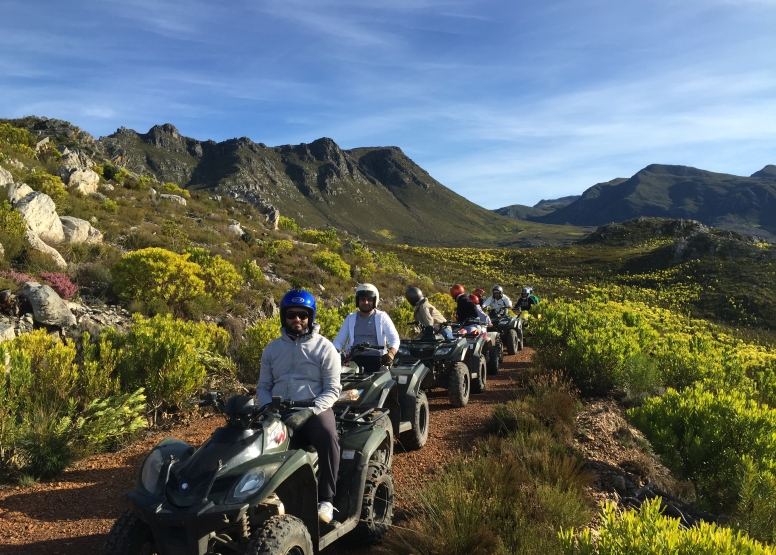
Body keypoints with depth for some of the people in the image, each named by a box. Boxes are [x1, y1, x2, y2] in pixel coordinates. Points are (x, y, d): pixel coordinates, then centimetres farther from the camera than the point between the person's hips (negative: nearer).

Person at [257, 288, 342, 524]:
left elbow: (332, 389, -3)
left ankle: (326, 498, -18)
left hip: (314, 409, -3)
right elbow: (263, 386, 14)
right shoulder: (272, 349, 14)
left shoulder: (325, 348, 2)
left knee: (327, 435, -35)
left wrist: (310, 411, -19)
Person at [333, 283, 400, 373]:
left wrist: (391, 354, -19)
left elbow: (394, 339, 2)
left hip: (376, 360, -2)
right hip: (354, 359, 2)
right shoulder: (350, 318, 20)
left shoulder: (382, 317, 11)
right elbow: (339, 340, 16)